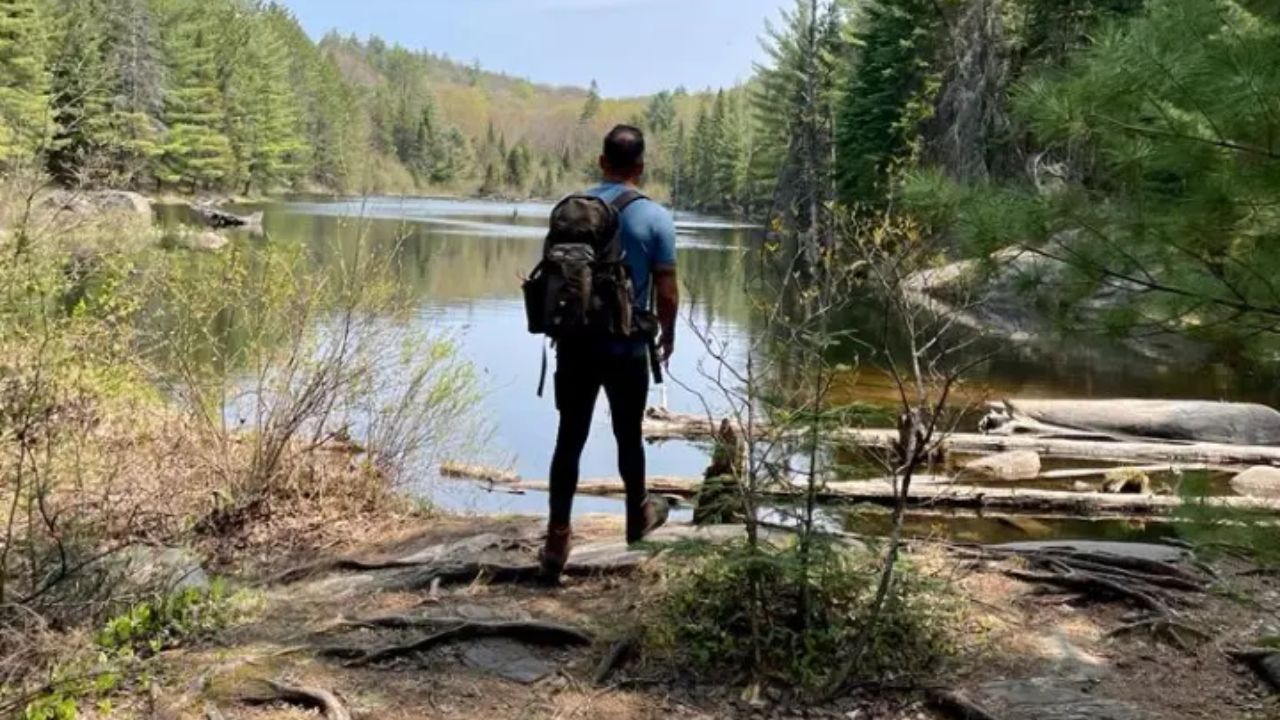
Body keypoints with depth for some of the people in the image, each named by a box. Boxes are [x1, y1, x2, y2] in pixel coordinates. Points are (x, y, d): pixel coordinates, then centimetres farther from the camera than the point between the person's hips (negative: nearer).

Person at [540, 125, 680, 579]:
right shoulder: (655, 218, -9)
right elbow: (666, 291, -7)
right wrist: (667, 336, 10)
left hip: (575, 343, 2)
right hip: (627, 348, -2)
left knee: (570, 438, 4)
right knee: (628, 436, 15)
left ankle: (557, 537, 0)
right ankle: (638, 517, 35)